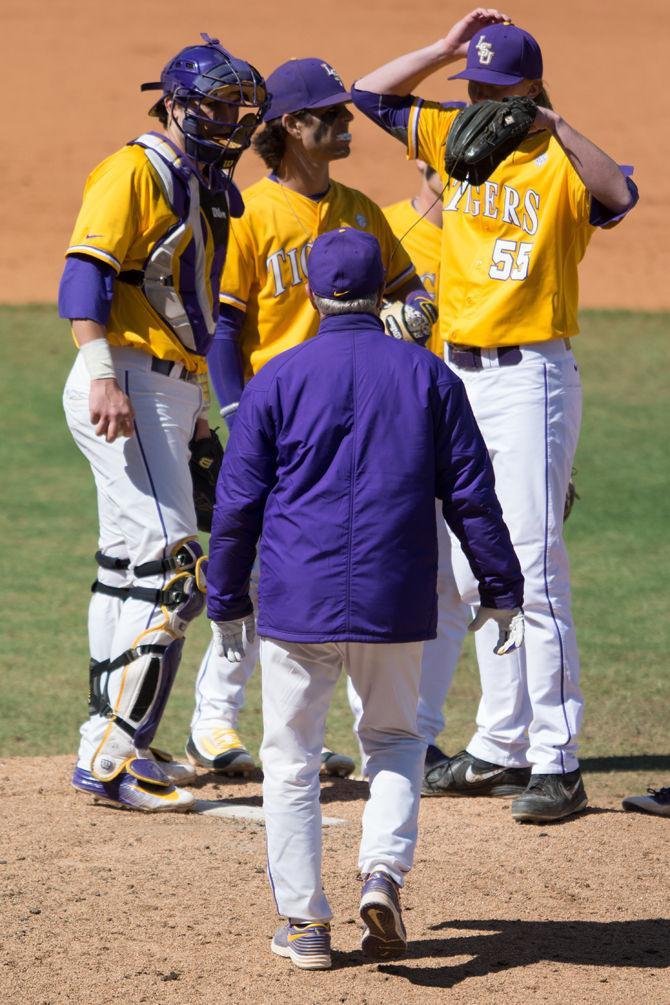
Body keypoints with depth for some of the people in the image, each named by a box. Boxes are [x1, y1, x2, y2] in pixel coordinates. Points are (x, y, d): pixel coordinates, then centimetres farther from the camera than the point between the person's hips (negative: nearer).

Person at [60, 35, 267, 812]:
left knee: (132, 568, 14)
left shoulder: (204, 188, 20)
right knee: (166, 571, -16)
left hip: (171, 391, 10)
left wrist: (191, 401, 21)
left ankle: (112, 743, 21)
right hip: (127, 389, -10)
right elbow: (86, 270, -20)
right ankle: (110, 757, -17)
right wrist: (102, 375, -31)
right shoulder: (136, 171, -10)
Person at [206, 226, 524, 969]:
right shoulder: (428, 376, 3)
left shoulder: (278, 379, -1)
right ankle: (383, 872, -3)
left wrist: (227, 601, 11)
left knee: (291, 760, 9)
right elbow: (471, 495, 3)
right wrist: (501, 591, 11)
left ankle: (304, 922, 7)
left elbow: (238, 503, 1)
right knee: (395, 740, 20)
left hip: (297, 603, -2)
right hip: (395, 603, 2)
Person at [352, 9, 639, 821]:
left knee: (534, 572, -12)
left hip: (531, 378, -7)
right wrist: (446, 49, 3)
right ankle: (502, 746, 22)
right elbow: (369, 94, 13)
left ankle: (557, 764, -11)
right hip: (460, 375, 7)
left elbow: (618, 196, -28)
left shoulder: (558, 164, -8)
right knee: (475, 571, 12)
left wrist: (555, 127, -35)